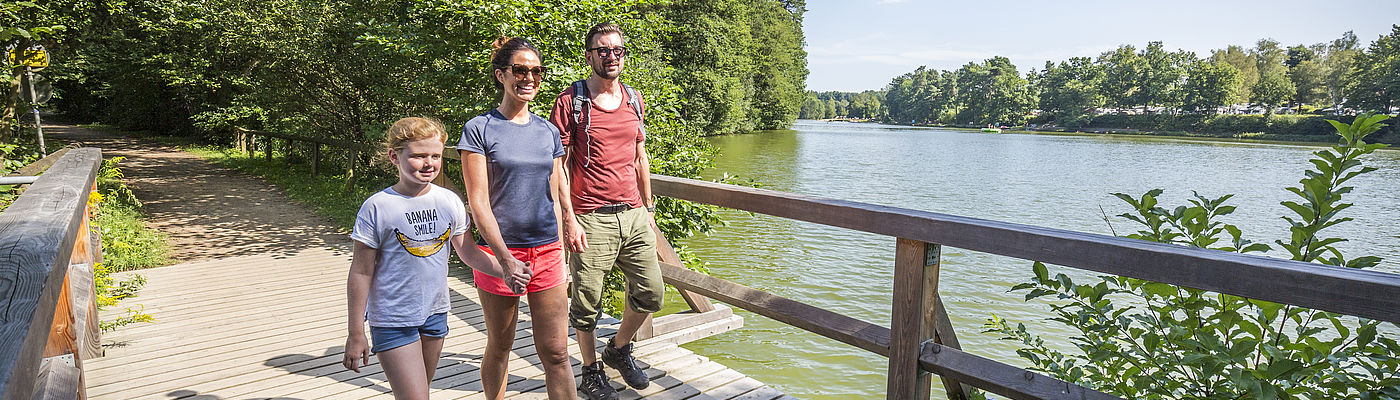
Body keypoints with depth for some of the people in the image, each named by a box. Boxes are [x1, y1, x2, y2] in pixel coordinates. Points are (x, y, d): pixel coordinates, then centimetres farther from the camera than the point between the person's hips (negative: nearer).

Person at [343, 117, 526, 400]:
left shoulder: (449, 201, -1)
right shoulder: (377, 207, -13)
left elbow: (467, 252, 7)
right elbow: (361, 273, -8)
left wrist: (504, 271, -11)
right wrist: (356, 334, -6)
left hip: (435, 313, 5)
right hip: (393, 320, -5)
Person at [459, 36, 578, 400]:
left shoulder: (548, 132, 9)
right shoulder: (479, 129, -4)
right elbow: (478, 203, -9)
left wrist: (561, 259, 10)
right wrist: (506, 259, -17)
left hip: (547, 251, 3)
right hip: (499, 251, -3)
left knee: (555, 352, 3)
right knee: (499, 346, 12)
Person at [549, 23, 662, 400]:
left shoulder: (635, 100, 13)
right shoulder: (570, 100, -4)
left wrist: (648, 209, 17)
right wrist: (569, 218, -13)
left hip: (633, 214, 5)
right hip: (591, 219, -5)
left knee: (651, 293, 9)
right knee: (587, 302, 5)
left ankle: (619, 349, 34)